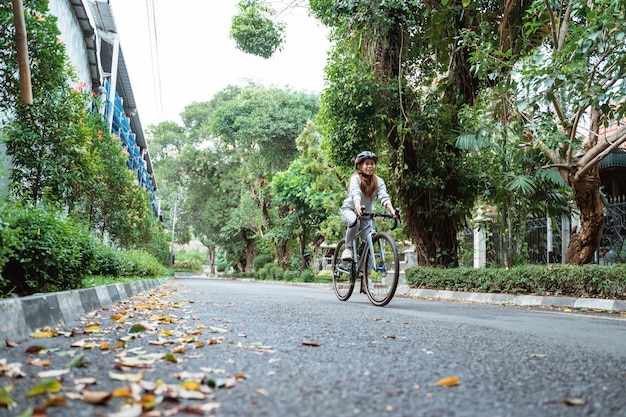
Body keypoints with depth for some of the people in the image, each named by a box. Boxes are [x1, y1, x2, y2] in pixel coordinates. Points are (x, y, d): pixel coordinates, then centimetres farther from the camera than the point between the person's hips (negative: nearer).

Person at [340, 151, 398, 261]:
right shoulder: (356, 178, -19)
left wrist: (392, 210, -42)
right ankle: (348, 248, -20)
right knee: (354, 220, -38)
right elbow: (355, 194, -38)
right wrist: (358, 206, -58)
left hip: (366, 212, 4)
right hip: (349, 209, -4)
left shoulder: (378, 181, -9)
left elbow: (384, 197, -23)